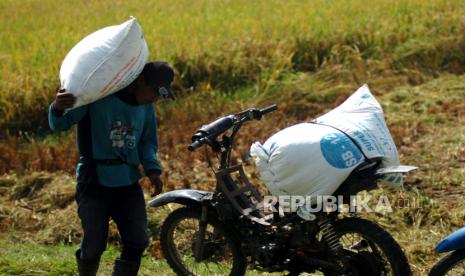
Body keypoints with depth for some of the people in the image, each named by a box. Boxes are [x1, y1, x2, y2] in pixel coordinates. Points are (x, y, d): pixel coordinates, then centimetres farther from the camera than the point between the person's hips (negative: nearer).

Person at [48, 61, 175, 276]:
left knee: (137, 242, 1)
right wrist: (58, 108, -38)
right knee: (94, 245, -3)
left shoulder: (146, 107, 7)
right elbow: (60, 124, -14)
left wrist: (152, 169, 0)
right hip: (95, 183, -6)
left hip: (129, 183, 6)